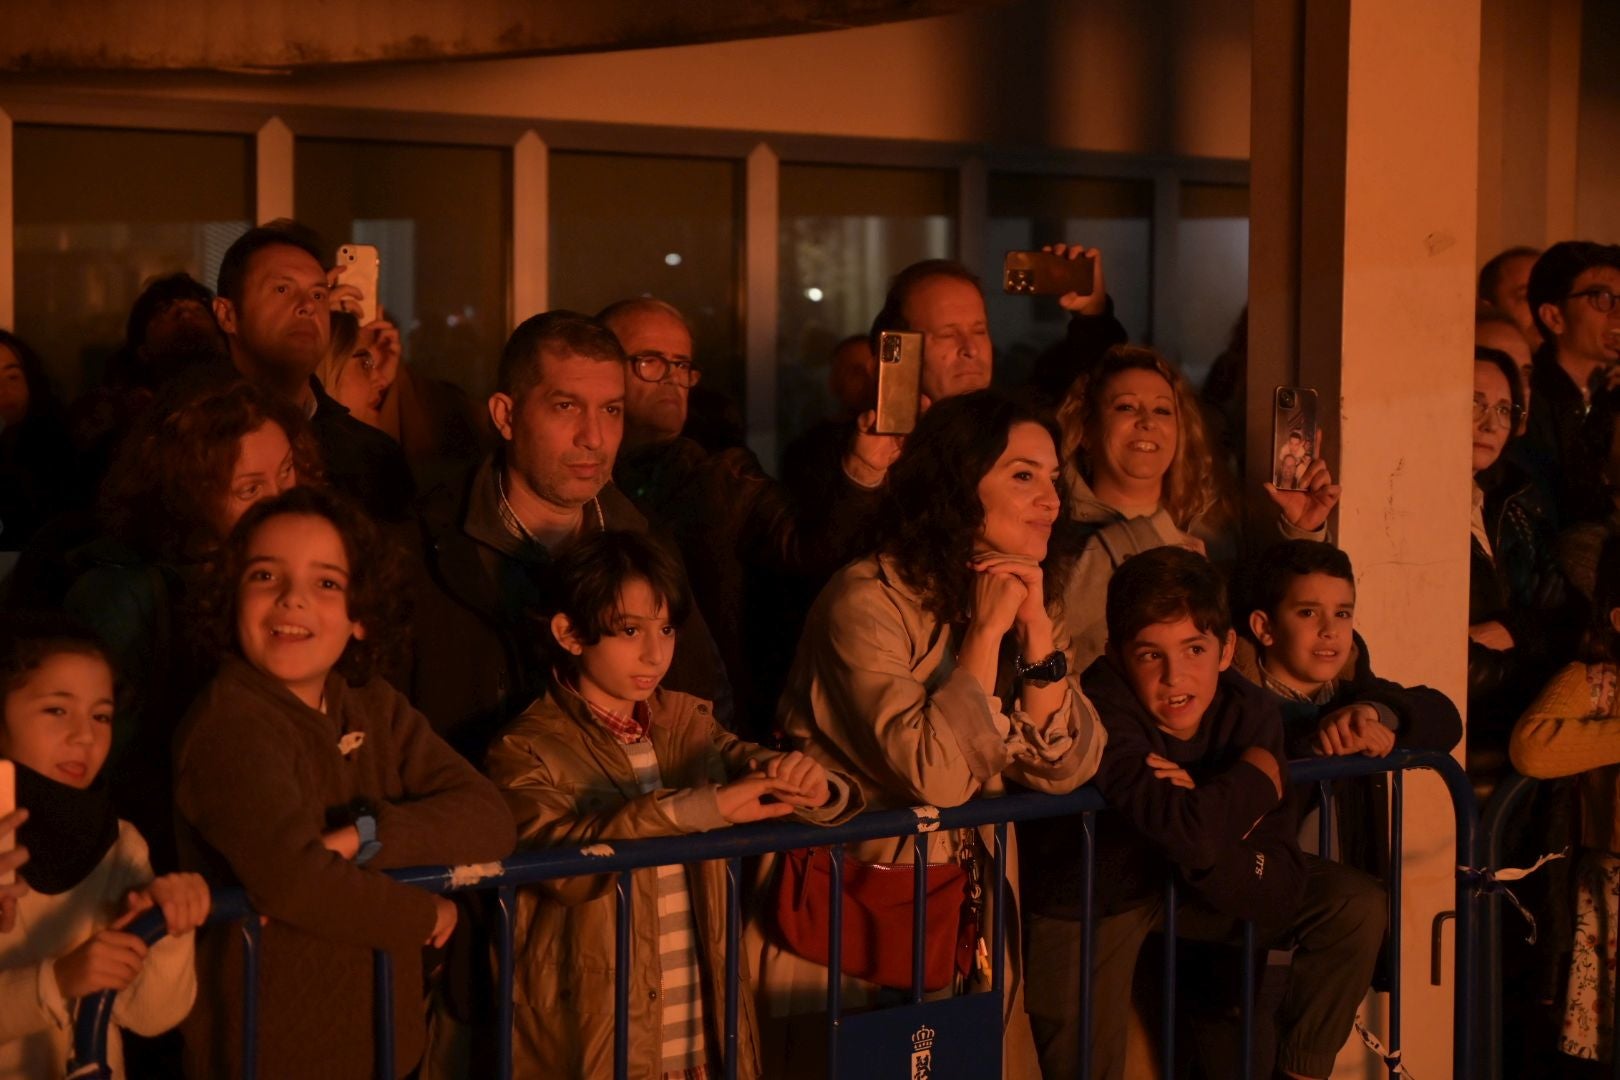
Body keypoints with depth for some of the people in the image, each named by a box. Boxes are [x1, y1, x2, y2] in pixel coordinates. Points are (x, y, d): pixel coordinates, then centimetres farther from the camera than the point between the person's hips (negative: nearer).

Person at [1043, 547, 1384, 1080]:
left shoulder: (1250, 711, -16)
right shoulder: (1103, 709, -32)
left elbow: (1282, 888, -18)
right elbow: (1189, 832, -46)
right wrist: (1260, 773, -28)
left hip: (1199, 888, 5)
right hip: (1095, 901, -5)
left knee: (1355, 905, -5)